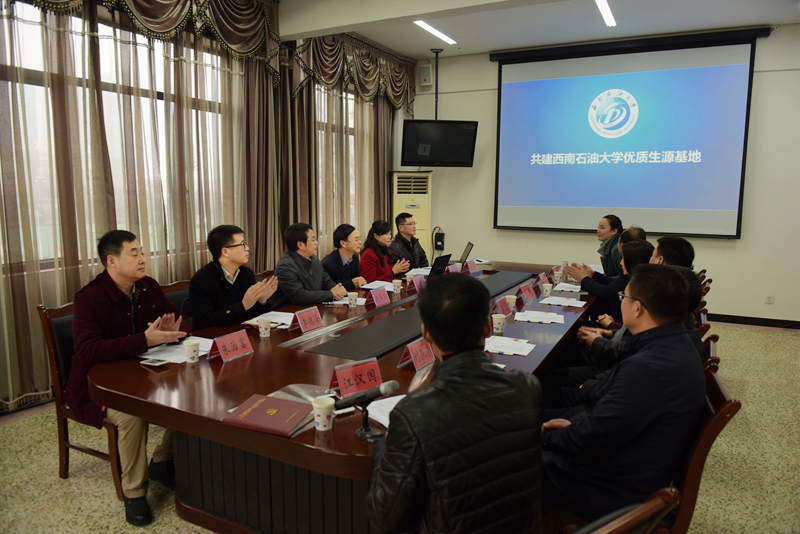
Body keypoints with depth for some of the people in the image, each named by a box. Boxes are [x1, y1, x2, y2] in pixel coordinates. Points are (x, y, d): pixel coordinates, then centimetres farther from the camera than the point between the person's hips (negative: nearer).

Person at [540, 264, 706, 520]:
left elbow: (590, 439, -25)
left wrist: (547, 438, -8)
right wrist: (574, 424, 7)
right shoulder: (677, 346, 2)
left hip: (614, 491, -10)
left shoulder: (649, 368, -32)